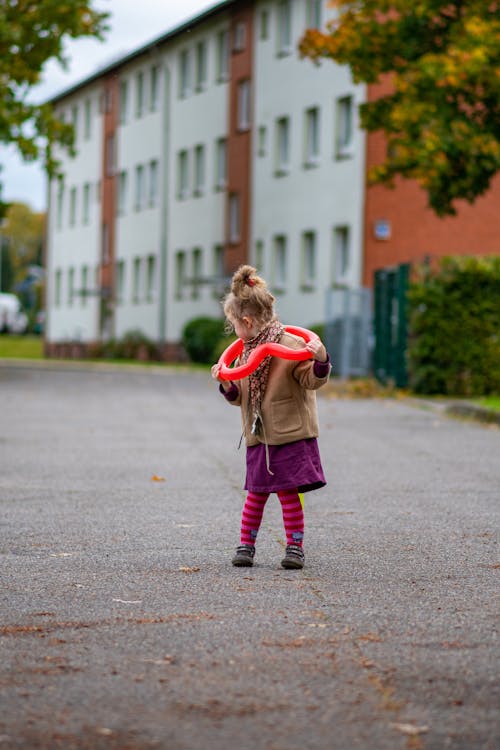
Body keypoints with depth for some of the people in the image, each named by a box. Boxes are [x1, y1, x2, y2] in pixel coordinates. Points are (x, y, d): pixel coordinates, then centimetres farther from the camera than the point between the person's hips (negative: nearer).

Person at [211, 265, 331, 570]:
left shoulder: (291, 345, -13)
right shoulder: (247, 351, 10)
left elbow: (312, 381, -14)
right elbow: (241, 397, 17)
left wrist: (321, 361, -32)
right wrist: (226, 384, -2)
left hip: (290, 436, -6)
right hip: (259, 438, 6)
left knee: (289, 492, -2)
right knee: (256, 493, 9)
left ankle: (295, 547, 9)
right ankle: (246, 544, 17)